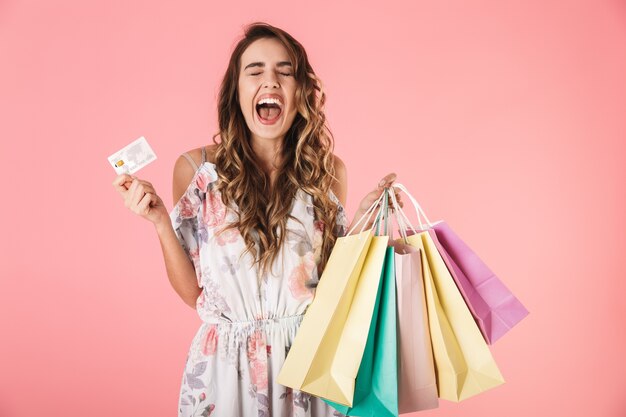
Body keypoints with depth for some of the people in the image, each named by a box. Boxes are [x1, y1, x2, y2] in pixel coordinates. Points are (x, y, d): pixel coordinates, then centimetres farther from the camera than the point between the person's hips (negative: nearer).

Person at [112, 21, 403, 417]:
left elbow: (332, 278, 5)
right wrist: (160, 221, -14)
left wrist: (363, 220, -7)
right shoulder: (197, 168, -7)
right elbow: (192, 291, -3)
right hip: (227, 362, -1)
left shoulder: (328, 170, -3)